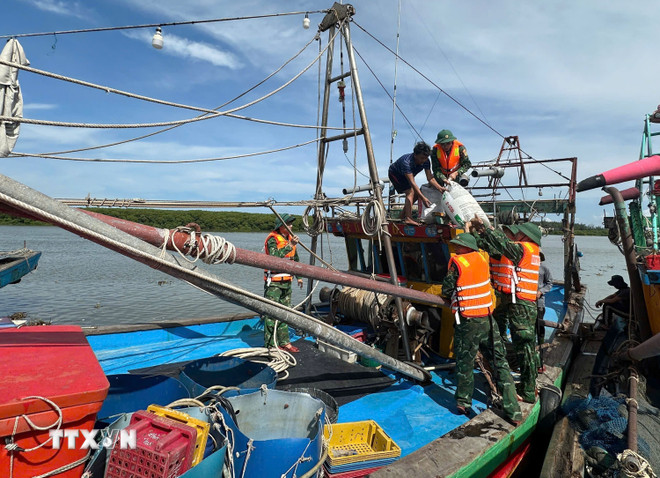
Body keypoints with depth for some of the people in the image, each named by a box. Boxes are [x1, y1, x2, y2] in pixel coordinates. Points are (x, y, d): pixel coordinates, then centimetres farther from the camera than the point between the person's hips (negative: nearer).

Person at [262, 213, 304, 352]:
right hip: (273, 282, -8)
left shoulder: (290, 238, 13)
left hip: (287, 281, 8)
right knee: (271, 313, -5)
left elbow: (295, 259, 23)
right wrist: (289, 246, -30)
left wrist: (299, 276, 20)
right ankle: (270, 345, 3)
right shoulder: (272, 239, -11)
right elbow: (274, 257, -28)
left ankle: (284, 342, 24)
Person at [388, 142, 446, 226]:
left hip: (405, 176, 7)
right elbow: (412, 182, -45)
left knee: (416, 194, 1)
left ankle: (403, 214, 15)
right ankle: (408, 219, -27)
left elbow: (430, 178, -18)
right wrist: (423, 198, -49)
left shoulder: (426, 161, -21)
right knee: (410, 192, -23)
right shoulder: (407, 162, -41)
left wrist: (440, 188, -34)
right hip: (394, 174, -7)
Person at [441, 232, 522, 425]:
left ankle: (463, 403, 26)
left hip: (467, 322, -4)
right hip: (487, 319, 4)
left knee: (464, 362, 12)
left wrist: (454, 294, 15)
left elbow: (446, 290, -6)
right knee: (500, 363, 9)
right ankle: (513, 411, 9)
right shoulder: (482, 259, 3)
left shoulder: (457, 262, -11)